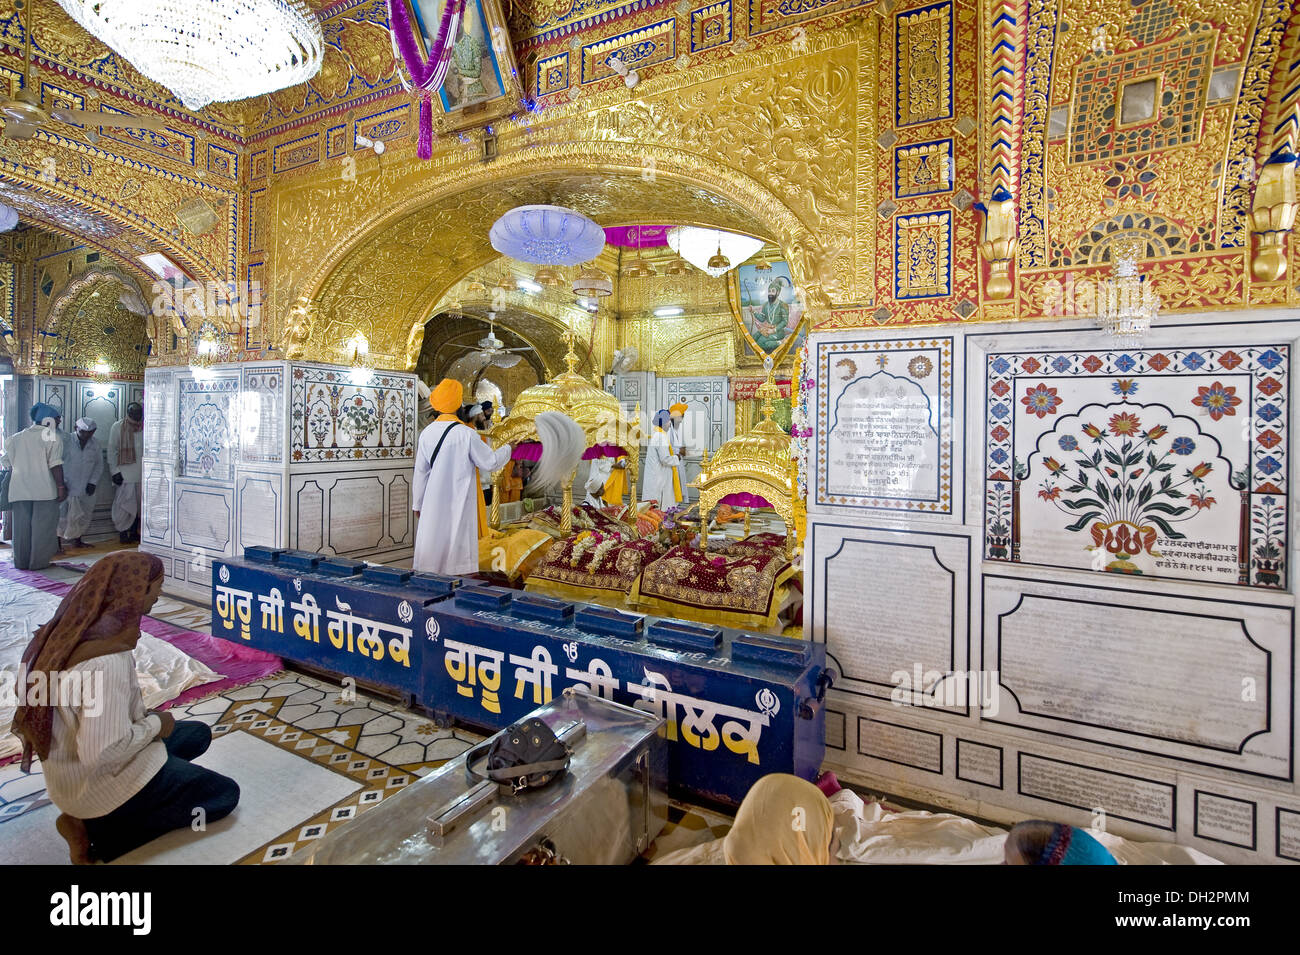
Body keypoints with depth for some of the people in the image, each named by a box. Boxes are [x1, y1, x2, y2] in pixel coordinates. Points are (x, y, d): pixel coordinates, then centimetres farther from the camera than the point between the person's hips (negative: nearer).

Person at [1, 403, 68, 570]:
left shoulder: (16, 438, 15)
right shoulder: (51, 437, -5)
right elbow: (55, 465, -13)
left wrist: (14, 484, 27)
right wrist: (61, 486, -11)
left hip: (19, 491, 6)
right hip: (44, 489, -6)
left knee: (22, 525, 13)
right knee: (43, 525, 0)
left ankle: (21, 561, 19)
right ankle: (39, 561, 1)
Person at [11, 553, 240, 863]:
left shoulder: (78, 631, -5)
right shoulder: (108, 661, -34)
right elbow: (101, 753, -32)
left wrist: (143, 715, 2)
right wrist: (154, 725, -15)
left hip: (75, 767, 9)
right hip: (97, 782, -9)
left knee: (198, 734, 21)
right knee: (225, 794, 2)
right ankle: (95, 831, -1)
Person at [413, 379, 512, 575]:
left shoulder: (426, 433, 0)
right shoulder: (467, 434, -14)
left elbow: (421, 472, 6)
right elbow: (490, 462, -7)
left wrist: (418, 503, 16)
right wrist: (506, 449, 12)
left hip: (433, 504, 5)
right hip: (460, 504, -5)